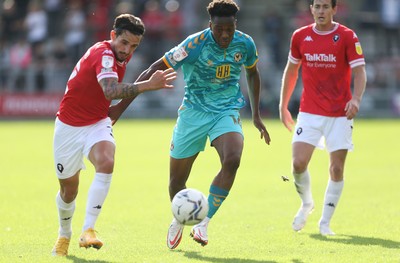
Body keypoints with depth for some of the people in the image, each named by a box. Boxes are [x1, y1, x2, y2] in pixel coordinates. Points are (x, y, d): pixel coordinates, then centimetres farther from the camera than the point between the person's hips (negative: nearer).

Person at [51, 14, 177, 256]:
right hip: (69, 126, -5)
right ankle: (64, 235, 38)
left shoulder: (121, 56, 0)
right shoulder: (103, 55, -25)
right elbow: (111, 91, -45)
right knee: (69, 188, 8)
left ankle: (88, 230, -31)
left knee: (106, 163, -28)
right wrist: (148, 85, -52)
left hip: (97, 124, 5)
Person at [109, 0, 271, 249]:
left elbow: (252, 73, 15)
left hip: (227, 112, 1)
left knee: (232, 160, -28)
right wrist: (122, 105, -19)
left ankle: (203, 222, -14)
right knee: (177, 179, 6)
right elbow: (154, 70, -18)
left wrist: (256, 115, 13)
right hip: (193, 113, -1)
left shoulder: (245, 44, -8)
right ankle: (178, 221, 40)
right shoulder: (195, 44, -21)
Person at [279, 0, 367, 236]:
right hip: (309, 112, 2)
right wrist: (283, 105, 17)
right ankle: (306, 204, 19)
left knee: (337, 169, -3)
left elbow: (359, 72, -11)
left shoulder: (347, 37, -5)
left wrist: (356, 99, -29)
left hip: (340, 114, -2)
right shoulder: (300, 36, 5)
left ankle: (325, 223, 12)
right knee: (298, 163, -11)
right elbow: (291, 71, 17)